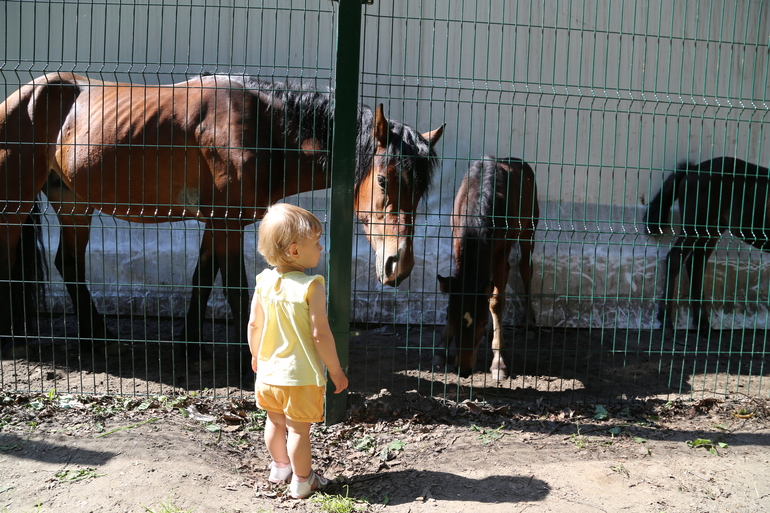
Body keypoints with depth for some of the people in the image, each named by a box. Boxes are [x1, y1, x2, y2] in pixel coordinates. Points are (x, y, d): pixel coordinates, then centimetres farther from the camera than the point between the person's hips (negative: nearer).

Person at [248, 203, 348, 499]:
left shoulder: (264, 282, -6)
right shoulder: (311, 287, -22)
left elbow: (254, 325, 2)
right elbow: (320, 334, -21)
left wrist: (256, 356, 20)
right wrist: (336, 371, -9)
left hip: (269, 372, 6)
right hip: (302, 376, -5)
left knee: (275, 422, 23)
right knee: (299, 429, 8)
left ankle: (280, 467, 43)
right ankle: (301, 481, 23)